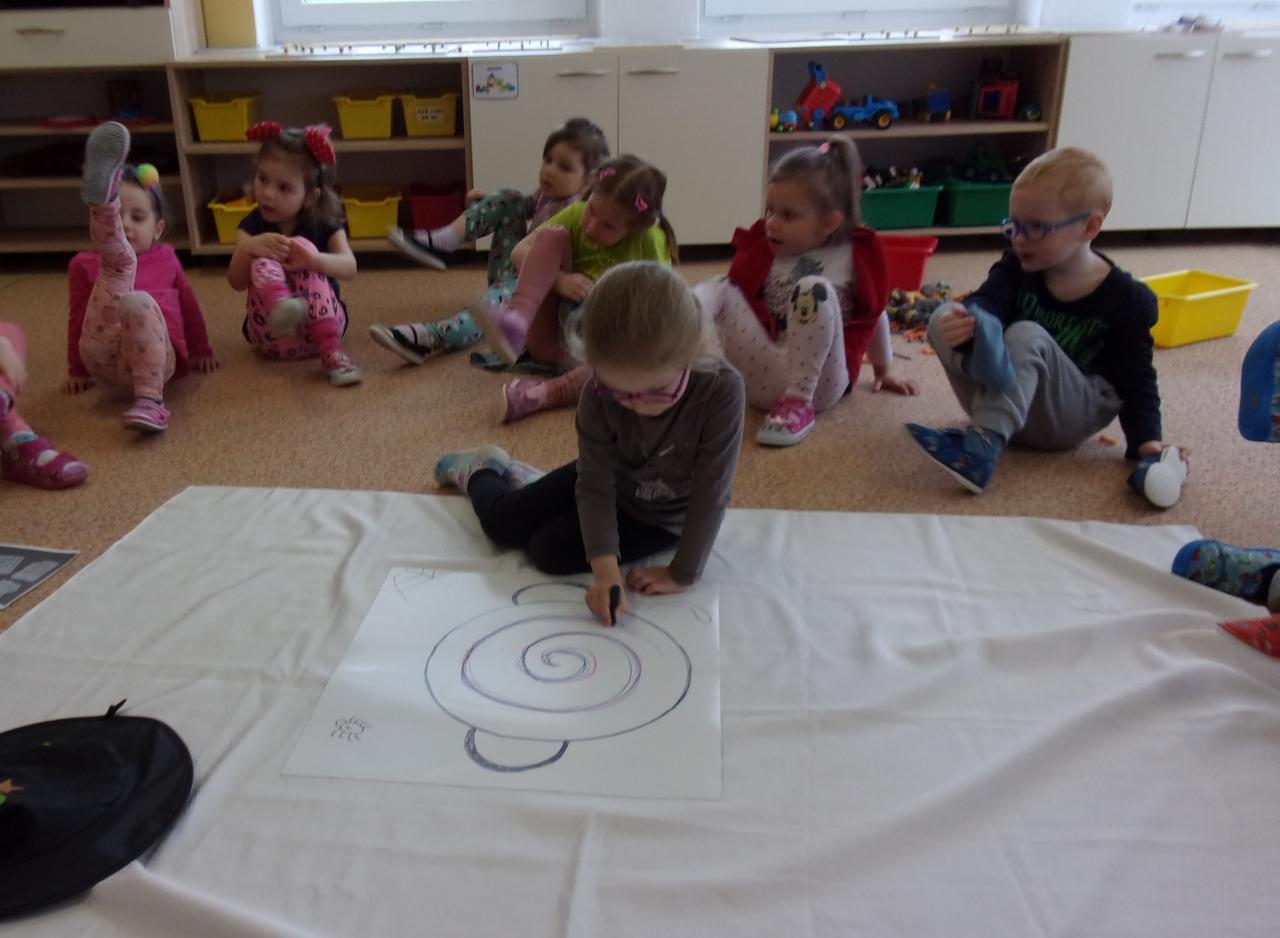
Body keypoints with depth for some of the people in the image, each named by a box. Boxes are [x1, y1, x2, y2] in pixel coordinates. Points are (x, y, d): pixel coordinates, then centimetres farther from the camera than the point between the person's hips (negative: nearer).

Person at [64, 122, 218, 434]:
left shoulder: (165, 258, 24)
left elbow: (188, 305, 27)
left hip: (159, 358, 0)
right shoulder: (85, 264, 22)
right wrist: (77, 370, 21)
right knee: (122, 262, -16)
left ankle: (150, 400, -44)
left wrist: (201, 352, 26)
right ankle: (103, 200, -47)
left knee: (140, 301, -35)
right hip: (103, 357, 0)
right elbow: (78, 318, 21)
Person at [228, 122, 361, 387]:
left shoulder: (325, 224, -1)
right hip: (272, 336, 1)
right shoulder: (252, 226, 2)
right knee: (262, 257, -20)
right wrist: (248, 247, -30)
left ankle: (331, 352, -36)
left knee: (303, 246, -23)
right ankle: (280, 307, -56)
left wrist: (312, 259, -41)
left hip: (320, 325, -1)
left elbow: (349, 268, -20)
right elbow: (237, 283, -10)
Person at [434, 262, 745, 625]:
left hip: (662, 517, -2)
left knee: (550, 552, -13)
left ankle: (509, 474, 20)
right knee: (501, 523, 3)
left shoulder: (722, 390, -39)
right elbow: (595, 486, -25)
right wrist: (605, 568, -37)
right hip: (608, 480, 2)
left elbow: (710, 494, -31)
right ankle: (479, 472, 39)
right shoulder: (598, 396, -31)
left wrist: (683, 574, -26)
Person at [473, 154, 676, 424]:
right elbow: (519, 252, -7)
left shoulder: (650, 241, -10)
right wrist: (559, 279, -23)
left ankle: (544, 393, -42)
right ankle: (516, 323, -37)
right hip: (552, 338, 2)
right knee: (553, 235, -16)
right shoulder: (576, 215, -4)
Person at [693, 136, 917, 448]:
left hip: (818, 382, -3)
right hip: (765, 378, 3)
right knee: (718, 288, -16)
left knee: (815, 289, -28)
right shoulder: (763, 248, 10)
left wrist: (883, 371, 24)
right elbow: (729, 292, 10)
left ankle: (800, 402, -31)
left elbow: (874, 314, 15)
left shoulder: (856, 256, 3)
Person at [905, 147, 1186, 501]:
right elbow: (988, 300, -19)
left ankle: (981, 447, -46)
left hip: (1066, 418, -3)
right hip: (1003, 400, 3)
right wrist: (968, 319, -43)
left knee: (1027, 336, -33)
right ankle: (986, 362, -48)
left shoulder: (1127, 299, -7)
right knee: (943, 316, -18)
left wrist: (1146, 440, -17)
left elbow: (1136, 378, -4)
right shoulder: (1016, 267, 1)